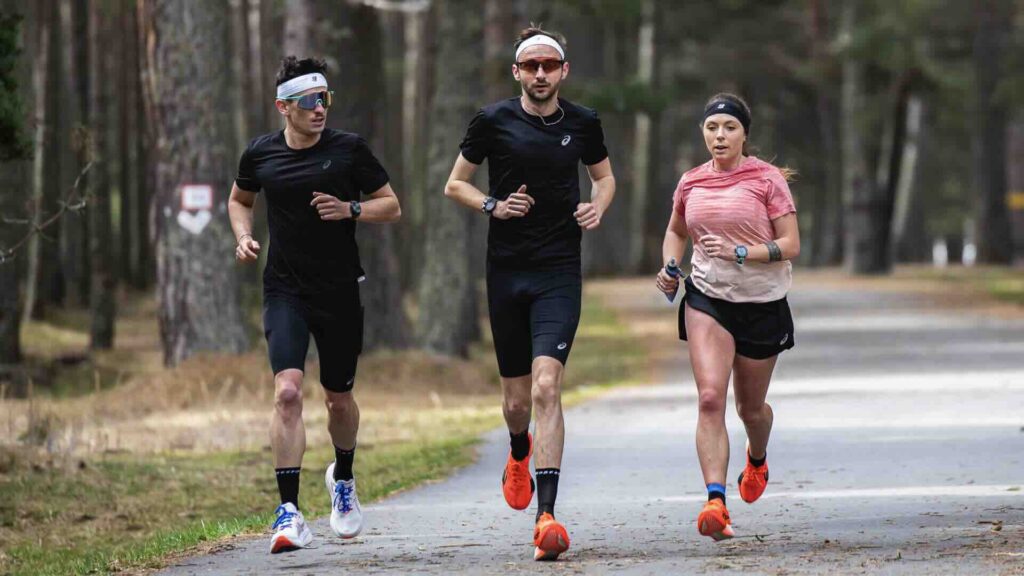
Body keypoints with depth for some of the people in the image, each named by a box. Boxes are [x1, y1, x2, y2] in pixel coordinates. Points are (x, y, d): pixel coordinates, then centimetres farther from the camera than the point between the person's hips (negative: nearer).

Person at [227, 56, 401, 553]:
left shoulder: (349, 149, -4)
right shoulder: (260, 154, 1)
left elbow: (391, 206, 4)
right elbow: (239, 199, 21)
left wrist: (350, 209, -15)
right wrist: (244, 237, 1)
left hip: (339, 290, 0)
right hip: (284, 290, 0)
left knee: (339, 399, 13)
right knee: (287, 390, -19)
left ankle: (343, 479, 45)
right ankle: (289, 514, -21)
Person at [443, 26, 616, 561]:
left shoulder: (582, 123, 4)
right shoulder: (493, 121, -1)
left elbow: (604, 175, 22)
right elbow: (455, 183, 8)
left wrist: (596, 207, 1)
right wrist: (493, 206, -11)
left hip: (559, 273, -1)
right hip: (506, 271, 1)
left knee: (546, 386, -17)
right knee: (516, 400, 8)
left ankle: (546, 516, -21)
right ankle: (520, 455, 47)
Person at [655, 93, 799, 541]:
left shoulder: (767, 179, -8)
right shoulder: (691, 183, 4)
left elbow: (791, 245, -10)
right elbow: (676, 232, 22)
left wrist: (740, 252, -23)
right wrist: (670, 268, 2)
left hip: (763, 303, -1)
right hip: (707, 298, 1)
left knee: (750, 407, 13)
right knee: (710, 397, -19)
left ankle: (757, 457, 50)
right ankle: (716, 502, -26)